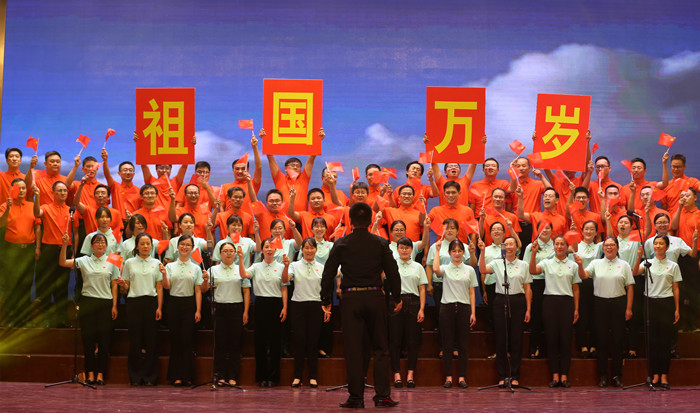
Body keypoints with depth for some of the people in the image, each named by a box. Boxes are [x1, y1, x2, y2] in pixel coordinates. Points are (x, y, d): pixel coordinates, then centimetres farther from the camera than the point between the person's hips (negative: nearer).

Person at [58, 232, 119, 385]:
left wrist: (114, 306, -1)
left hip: (105, 303, 0)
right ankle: (90, 374, 7)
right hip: (87, 302, 0)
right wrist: (65, 245, -14)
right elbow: (62, 263, -2)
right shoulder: (84, 261, 8)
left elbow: (114, 285, 6)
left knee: (104, 339, -1)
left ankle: (100, 374, 5)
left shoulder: (111, 262, 7)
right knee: (88, 338, 1)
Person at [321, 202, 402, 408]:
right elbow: (393, 272, 2)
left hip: (351, 299, 0)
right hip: (375, 297, 1)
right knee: (380, 348, 8)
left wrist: (326, 300, 10)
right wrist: (397, 297, 14)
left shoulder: (341, 244, 0)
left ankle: (356, 397, 4)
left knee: (353, 349, 3)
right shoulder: (381, 243, 1)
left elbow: (328, 273, 1)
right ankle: (382, 395, 4)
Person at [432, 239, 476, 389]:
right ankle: (448, 376, 6)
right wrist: (437, 251, -10)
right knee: (447, 343, 0)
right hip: (447, 307, -1)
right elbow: (435, 269, -20)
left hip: (463, 307, 1)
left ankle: (462, 376, 7)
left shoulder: (469, 270, 10)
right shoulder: (445, 268, 5)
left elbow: (471, 293, 8)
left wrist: (473, 313, 2)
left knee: (463, 343, 2)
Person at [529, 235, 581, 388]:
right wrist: (534, 253, -23)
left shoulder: (573, 265, 10)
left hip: (567, 302, 0)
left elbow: (575, 289, 10)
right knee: (552, 338, 0)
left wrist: (576, 309, 5)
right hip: (550, 302, 0)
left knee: (566, 339, -1)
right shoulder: (546, 263, 8)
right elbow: (533, 271, -12)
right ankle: (555, 375, 5)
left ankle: (564, 376, 5)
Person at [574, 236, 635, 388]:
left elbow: (629, 287, 4)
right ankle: (603, 376, 10)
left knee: (618, 339, 1)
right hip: (600, 303, 0)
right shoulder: (596, 263, 7)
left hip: (618, 303, 0)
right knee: (602, 339, 2)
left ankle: (617, 375, 10)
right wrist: (580, 265, -28)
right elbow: (583, 275, -7)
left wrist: (628, 308, -2)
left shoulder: (624, 265, 6)